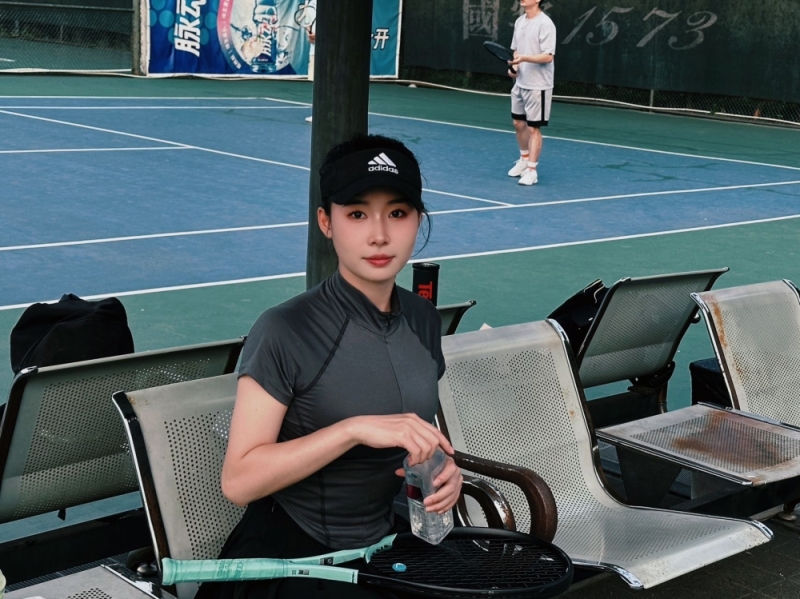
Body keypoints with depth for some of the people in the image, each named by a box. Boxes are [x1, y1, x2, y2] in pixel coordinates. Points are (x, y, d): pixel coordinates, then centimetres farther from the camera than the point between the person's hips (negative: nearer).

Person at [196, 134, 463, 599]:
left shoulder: (424, 320, 1)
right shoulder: (285, 333, -18)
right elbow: (238, 481, -20)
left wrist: (444, 468, -6)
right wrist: (354, 429, -29)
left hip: (387, 544, 5)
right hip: (292, 558, -5)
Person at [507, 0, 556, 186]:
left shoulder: (545, 24, -16)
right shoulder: (519, 21, 8)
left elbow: (548, 56, -20)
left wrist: (524, 58, -31)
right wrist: (514, 66, -1)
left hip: (538, 86, -8)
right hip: (520, 83, 8)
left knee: (533, 128, -2)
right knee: (519, 123, 16)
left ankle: (531, 170, 5)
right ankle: (524, 160, 35)